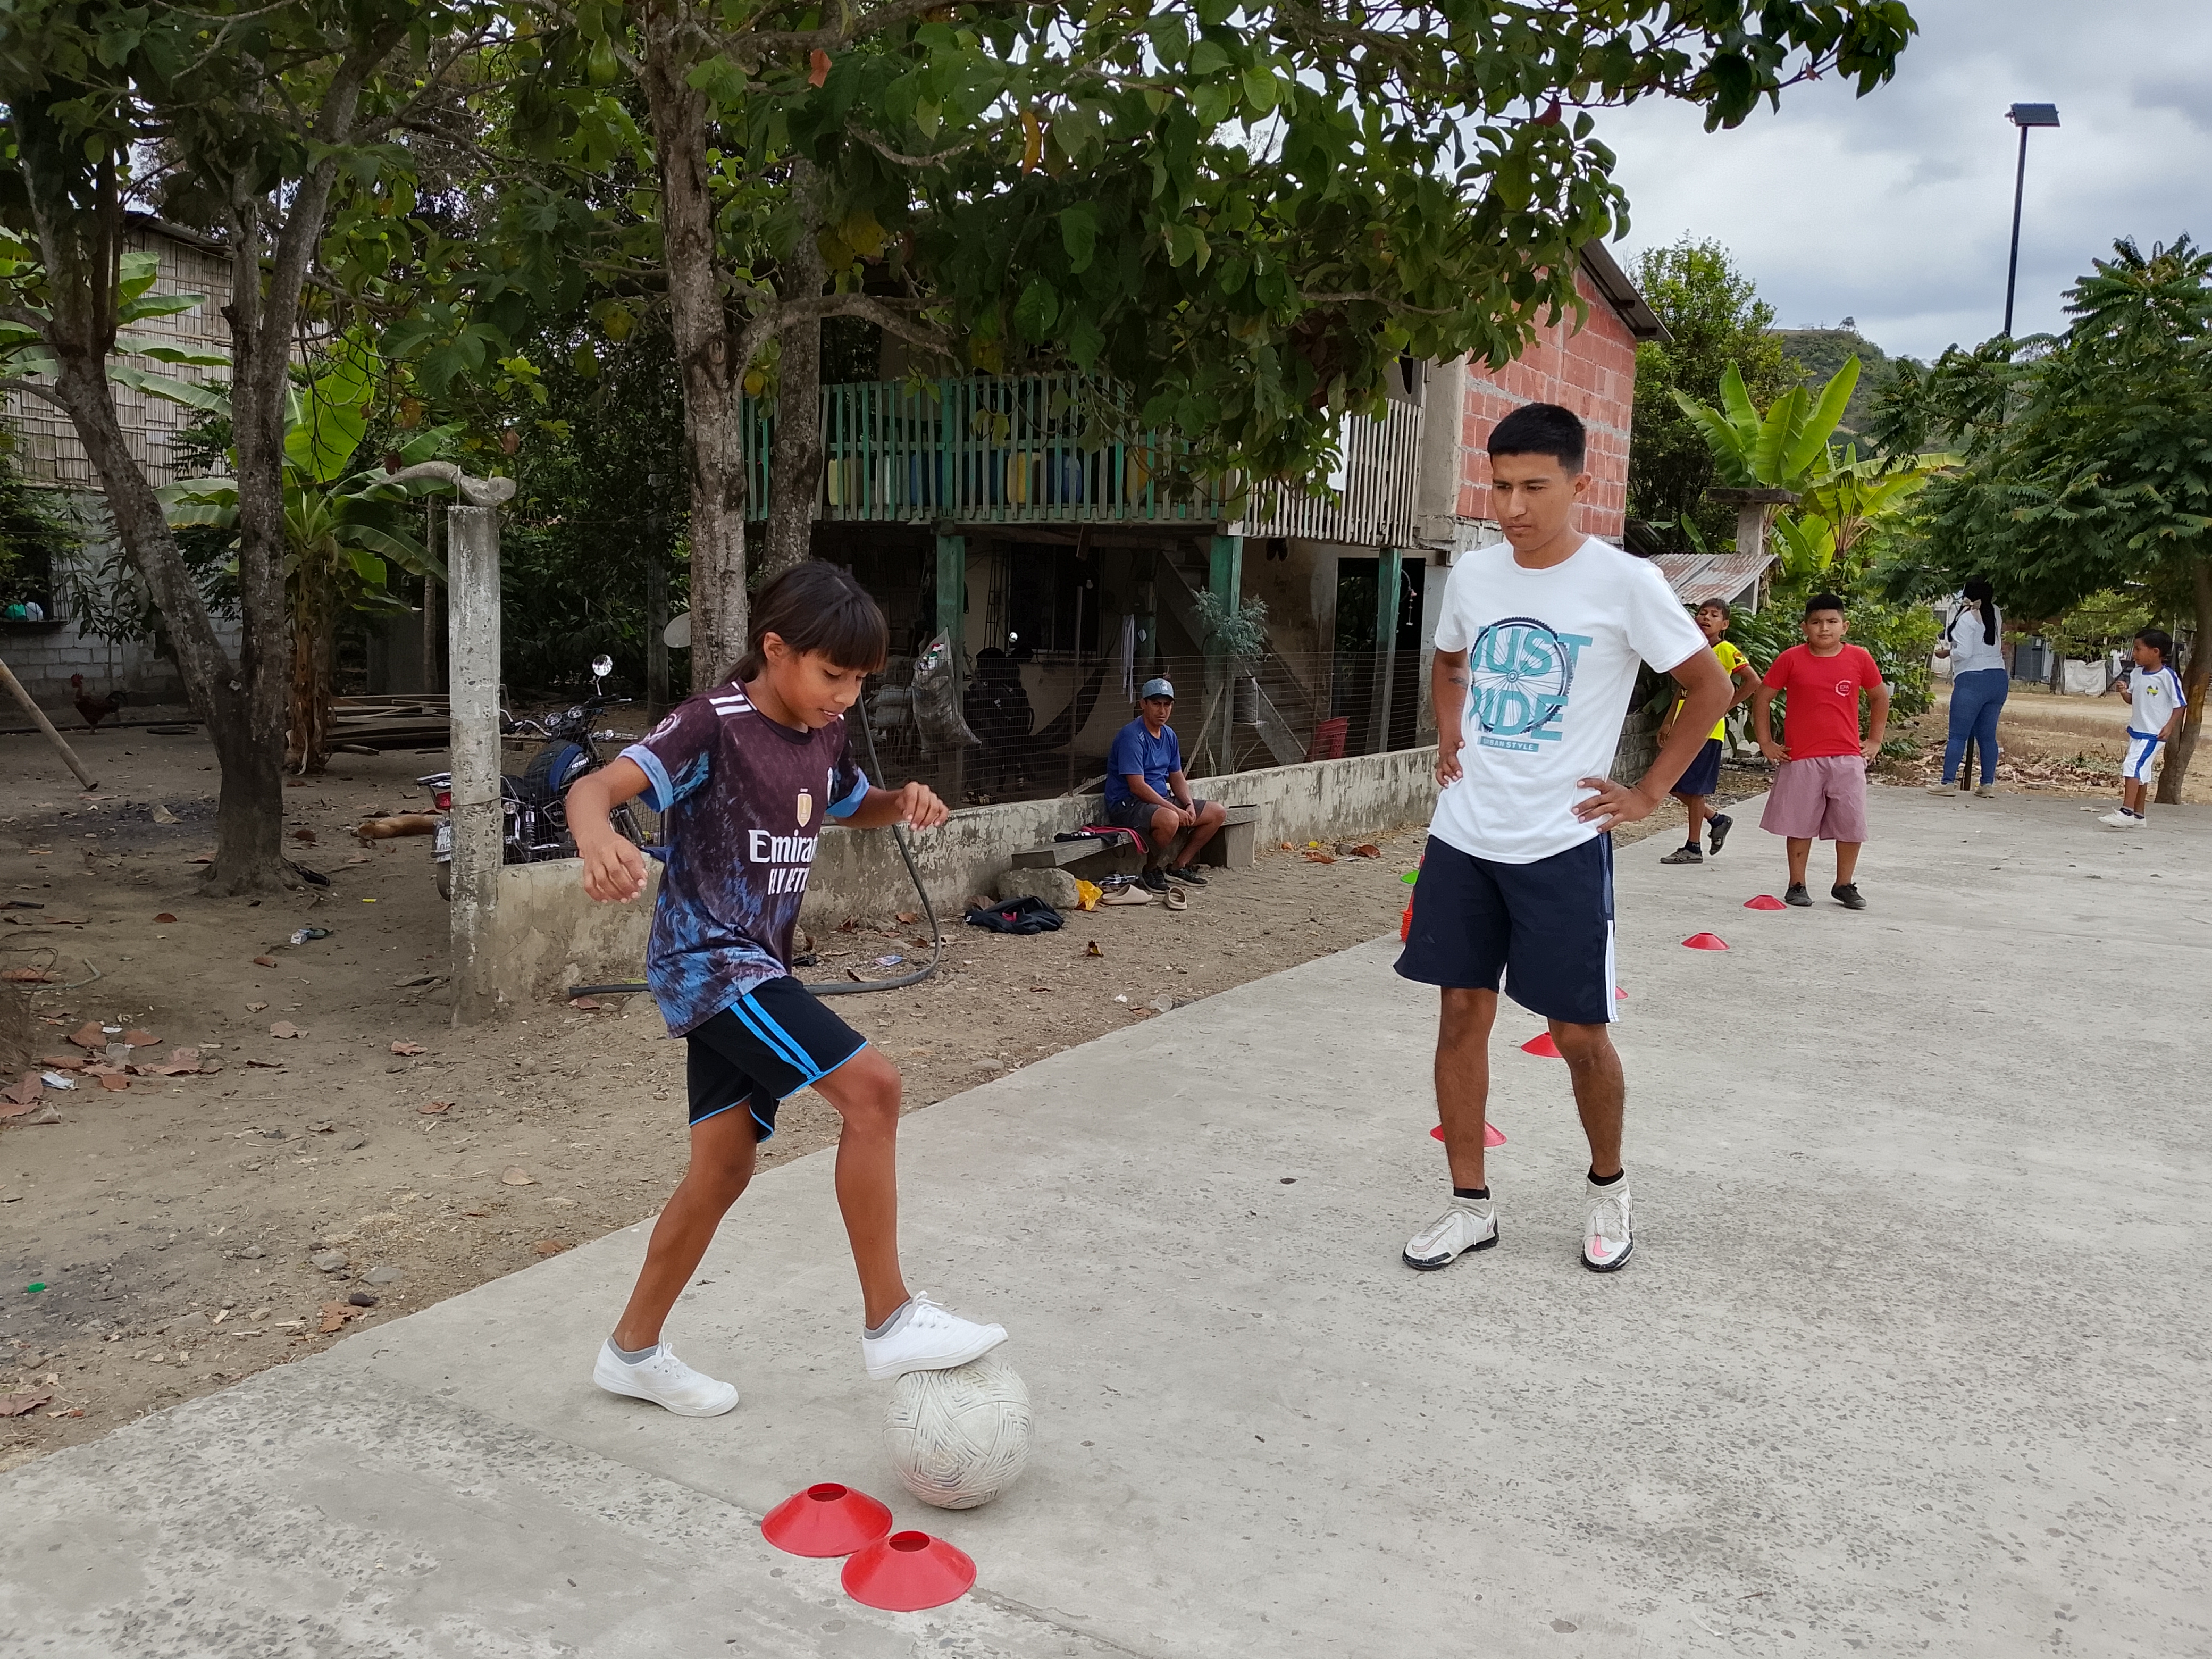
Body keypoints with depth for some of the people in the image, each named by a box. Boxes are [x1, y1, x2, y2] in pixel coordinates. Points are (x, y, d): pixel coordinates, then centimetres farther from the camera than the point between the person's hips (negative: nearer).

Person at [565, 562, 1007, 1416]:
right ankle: (889, 1321, -10)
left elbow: (854, 806, 28)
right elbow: (596, 786, -26)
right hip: (708, 959, -9)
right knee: (871, 1086, -19)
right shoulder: (713, 723, -15)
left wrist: (903, 801, 4)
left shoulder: (823, 738, 8)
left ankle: (633, 1349, 29)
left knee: (725, 1165, 12)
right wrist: (597, 842, -50)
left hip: (755, 965, 9)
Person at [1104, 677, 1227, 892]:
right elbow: (1137, 787, -24)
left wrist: (1189, 805, -3)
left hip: (1162, 800, 9)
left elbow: (1177, 777, 17)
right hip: (1128, 804, -9)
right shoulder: (1132, 736, -18)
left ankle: (1180, 865, 11)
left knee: (1218, 812, 4)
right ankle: (1151, 870, -12)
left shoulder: (1169, 735, 10)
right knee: (1169, 820, -39)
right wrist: (1175, 809, -23)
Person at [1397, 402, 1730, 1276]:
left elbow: (1709, 686, 0)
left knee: (1579, 1031, 3)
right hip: (1463, 836, 5)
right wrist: (1449, 740, 10)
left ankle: (1608, 1187, 30)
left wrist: (1649, 792, -3)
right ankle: (1470, 1204, 20)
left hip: (1562, 844, -4)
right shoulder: (1472, 574, 4)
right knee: (1461, 1012, 6)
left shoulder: (1624, 583, -10)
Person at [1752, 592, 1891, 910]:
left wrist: (1875, 741, 13)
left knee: (1852, 824, 2)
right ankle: (1797, 885, 17)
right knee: (1800, 824, 5)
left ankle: (1844, 885, 17)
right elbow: (1762, 699, 5)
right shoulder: (1791, 660, -3)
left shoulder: (1859, 659, 2)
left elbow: (1880, 697, 16)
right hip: (1801, 757, -1)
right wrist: (1766, 743, 2)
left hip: (1848, 757, 2)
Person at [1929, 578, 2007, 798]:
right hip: (1999, 679, 7)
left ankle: (1948, 782, -5)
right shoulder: (1995, 616, 11)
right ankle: (1988, 784, 8)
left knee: (1957, 735, -4)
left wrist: (1946, 652, 3)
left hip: (1972, 680, -7)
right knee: (1987, 735, 9)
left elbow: (1963, 652, -16)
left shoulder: (1967, 618, -8)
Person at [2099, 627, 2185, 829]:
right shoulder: (2136, 674, 5)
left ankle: (2126, 812, -22)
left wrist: (2170, 726, -18)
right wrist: (2124, 692, -7)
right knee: (2141, 772, 15)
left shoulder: (2168, 676, -15)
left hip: (2154, 734, -8)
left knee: (2133, 766, -19)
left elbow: (2180, 704, -9)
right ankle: (2138, 816, 23)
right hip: (2136, 730, 8)